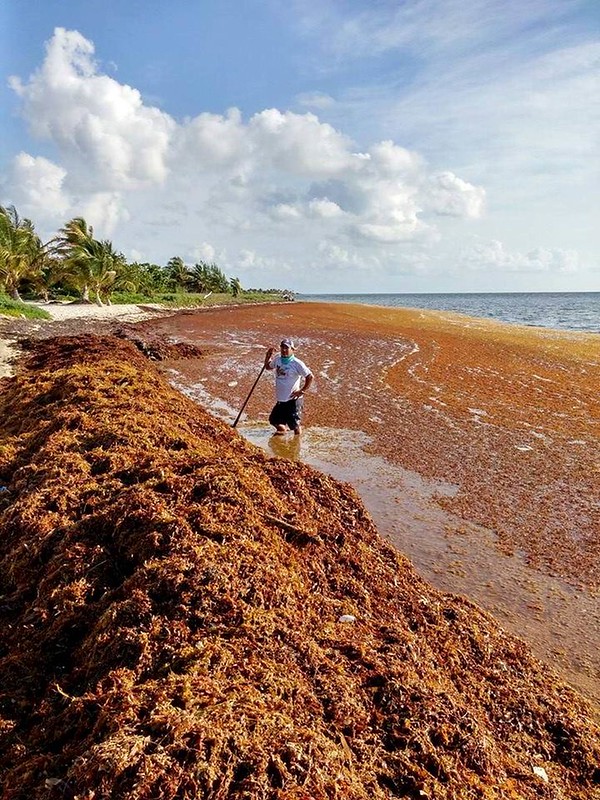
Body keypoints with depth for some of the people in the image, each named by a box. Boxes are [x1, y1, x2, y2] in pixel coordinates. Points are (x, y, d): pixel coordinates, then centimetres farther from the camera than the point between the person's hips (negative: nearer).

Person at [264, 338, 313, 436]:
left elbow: (310, 377, -15)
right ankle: (281, 429, 44)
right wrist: (268, 355, 8)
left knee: (294, 425, 1)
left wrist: (302, 391, -15)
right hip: (280, 400, 6)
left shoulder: (297, 363, -14)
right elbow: (267, 366, 25)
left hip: (293, 400, -6)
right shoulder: (277, 359, 5)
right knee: (274, 421, 15)